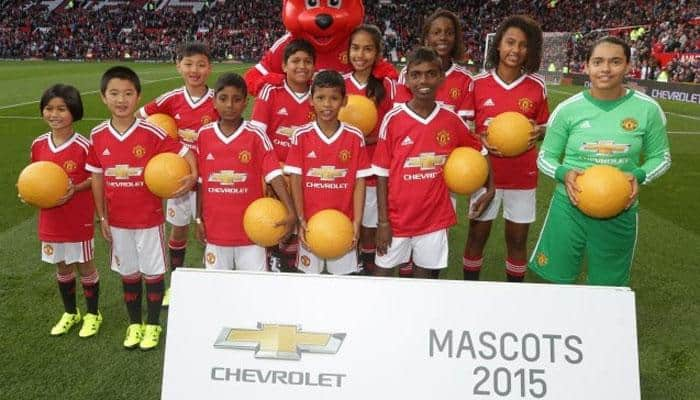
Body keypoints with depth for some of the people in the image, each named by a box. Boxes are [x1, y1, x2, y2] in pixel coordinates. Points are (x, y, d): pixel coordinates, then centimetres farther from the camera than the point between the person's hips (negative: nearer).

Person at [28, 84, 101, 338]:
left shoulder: (84, 146, -17)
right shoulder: (38, 145, -2)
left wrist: (75, 188, -24)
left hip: (79, 220, -4)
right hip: (51, 220, 5)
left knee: (85, 266, 11)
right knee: (62, 268, 19)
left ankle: (93, 314, 29)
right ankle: (70, 313, 37)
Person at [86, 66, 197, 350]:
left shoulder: (151, 133, -15)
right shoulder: (98, 136, -4)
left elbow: (185, 153, -9)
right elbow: (96, 177, 5)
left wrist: (193, 176, -28)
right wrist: (102, 217, 6)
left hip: (149, 217, -3)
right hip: (118, 220, 3)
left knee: (152, 272, 10)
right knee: (128, 273, 16)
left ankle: (153, 324, 27)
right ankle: (135, 324, 33)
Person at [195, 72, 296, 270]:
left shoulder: (256, 136, -9)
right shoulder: (204, 135, 0)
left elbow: (274, 176, -14)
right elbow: (201, 181, 6)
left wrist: (291, 212, -25)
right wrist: (199, 219, 7)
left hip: (250, 228, -2)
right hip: (215, 228, 3)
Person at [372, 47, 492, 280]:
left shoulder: (452, 120, -3)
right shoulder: (393, 119, -9)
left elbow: (479, 152, 14)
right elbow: (382, 173, -6)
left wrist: (490, 190, 6)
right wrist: (383, 220, -8)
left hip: (434, 218, 2)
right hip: (397, 218, -1)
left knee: (426, 276, 12)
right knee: (384, 273, 10)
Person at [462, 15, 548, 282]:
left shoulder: (537, 85, -2)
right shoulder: (478, 83, -5)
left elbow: (545, 125, 9)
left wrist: (538, 132, -14)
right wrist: (480, 140, -16)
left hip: (523, 175, 1)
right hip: (485, 172, -1)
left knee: (517, 239, 11)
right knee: (477, 235, 10)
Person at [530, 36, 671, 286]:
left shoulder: (647, 109, -5)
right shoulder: (568, 109, -6)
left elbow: (660, 157, 7)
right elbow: (545, 157, 2)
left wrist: (638, 176, -13)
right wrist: (564, 174, -18)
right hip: (569, 208, -1)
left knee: (607, 288, 16)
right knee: (557, 281, 8)